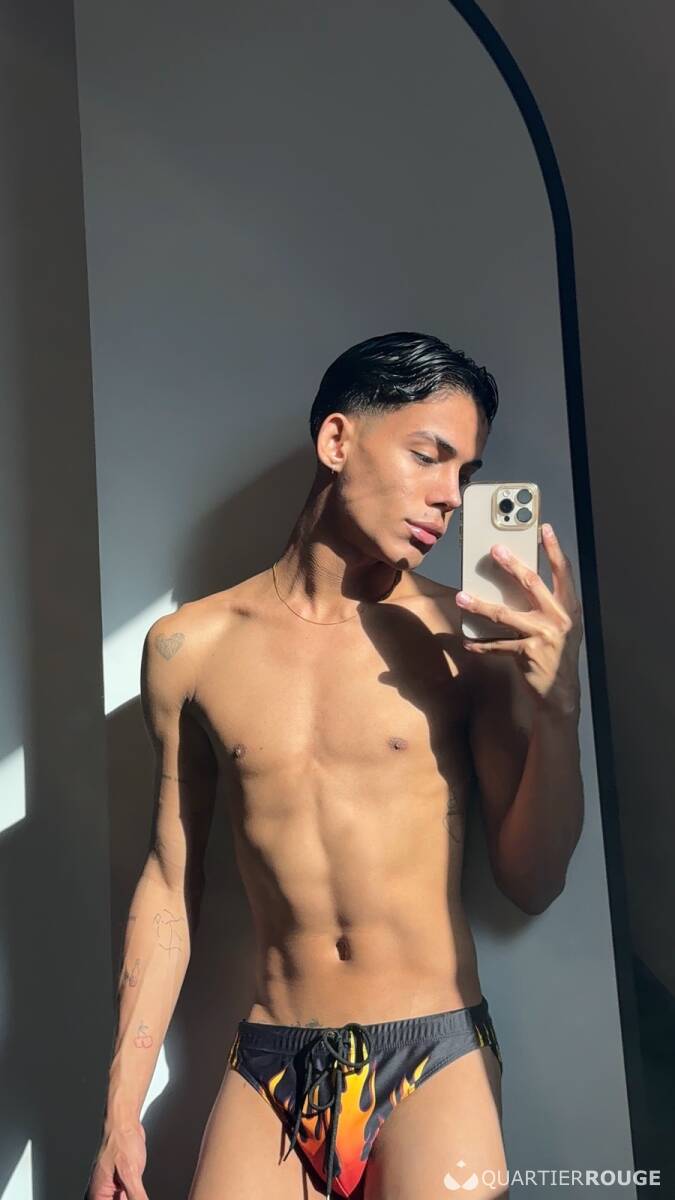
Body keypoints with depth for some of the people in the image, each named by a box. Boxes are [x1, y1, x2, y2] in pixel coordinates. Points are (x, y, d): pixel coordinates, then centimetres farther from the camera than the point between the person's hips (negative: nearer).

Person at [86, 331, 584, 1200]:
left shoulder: (468, 636, -7)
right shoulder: (189, 648, -3)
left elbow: (532, 887, -3)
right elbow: (170, 883, 5)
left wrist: (556, 708, -17)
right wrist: (123, 1107, 6)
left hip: (434, 1062, -1)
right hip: (267, 1072, 2)